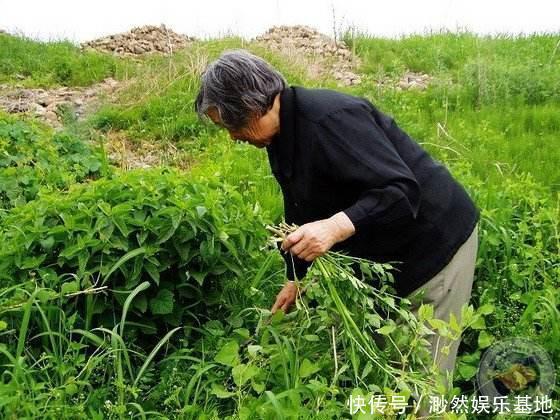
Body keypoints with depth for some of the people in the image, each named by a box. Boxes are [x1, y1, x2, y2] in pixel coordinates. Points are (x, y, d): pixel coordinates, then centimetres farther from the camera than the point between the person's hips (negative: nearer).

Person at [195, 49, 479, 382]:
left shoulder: (330, 119, -28)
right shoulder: (281, 138, 3)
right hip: (389, 252, 9)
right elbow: (301, 213, 14)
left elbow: (402, 189, -33)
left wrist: (338, 226, -44)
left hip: (436, 241, -9)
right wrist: (295, 277, 18)